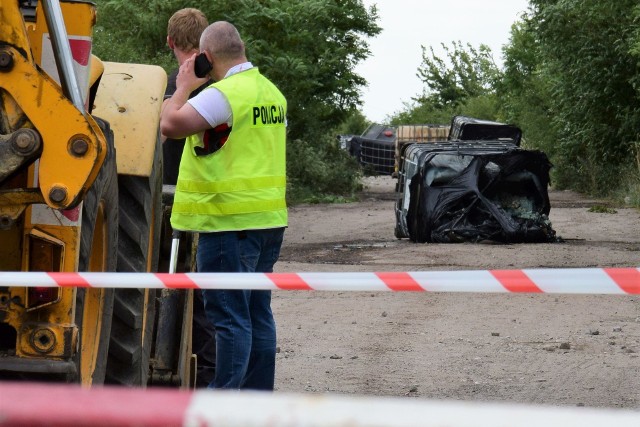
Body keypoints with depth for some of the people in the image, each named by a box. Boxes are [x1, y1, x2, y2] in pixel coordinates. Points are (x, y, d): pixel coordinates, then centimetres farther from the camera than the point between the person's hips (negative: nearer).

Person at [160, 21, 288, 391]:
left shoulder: (224, 94, -16)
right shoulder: (273, 93, 13)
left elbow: (171, 124, -22)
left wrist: (183, 87, -9)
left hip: (230, 222, -9)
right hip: (270, 220, 9)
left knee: (230, 317, -8)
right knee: (258, 312, 13)